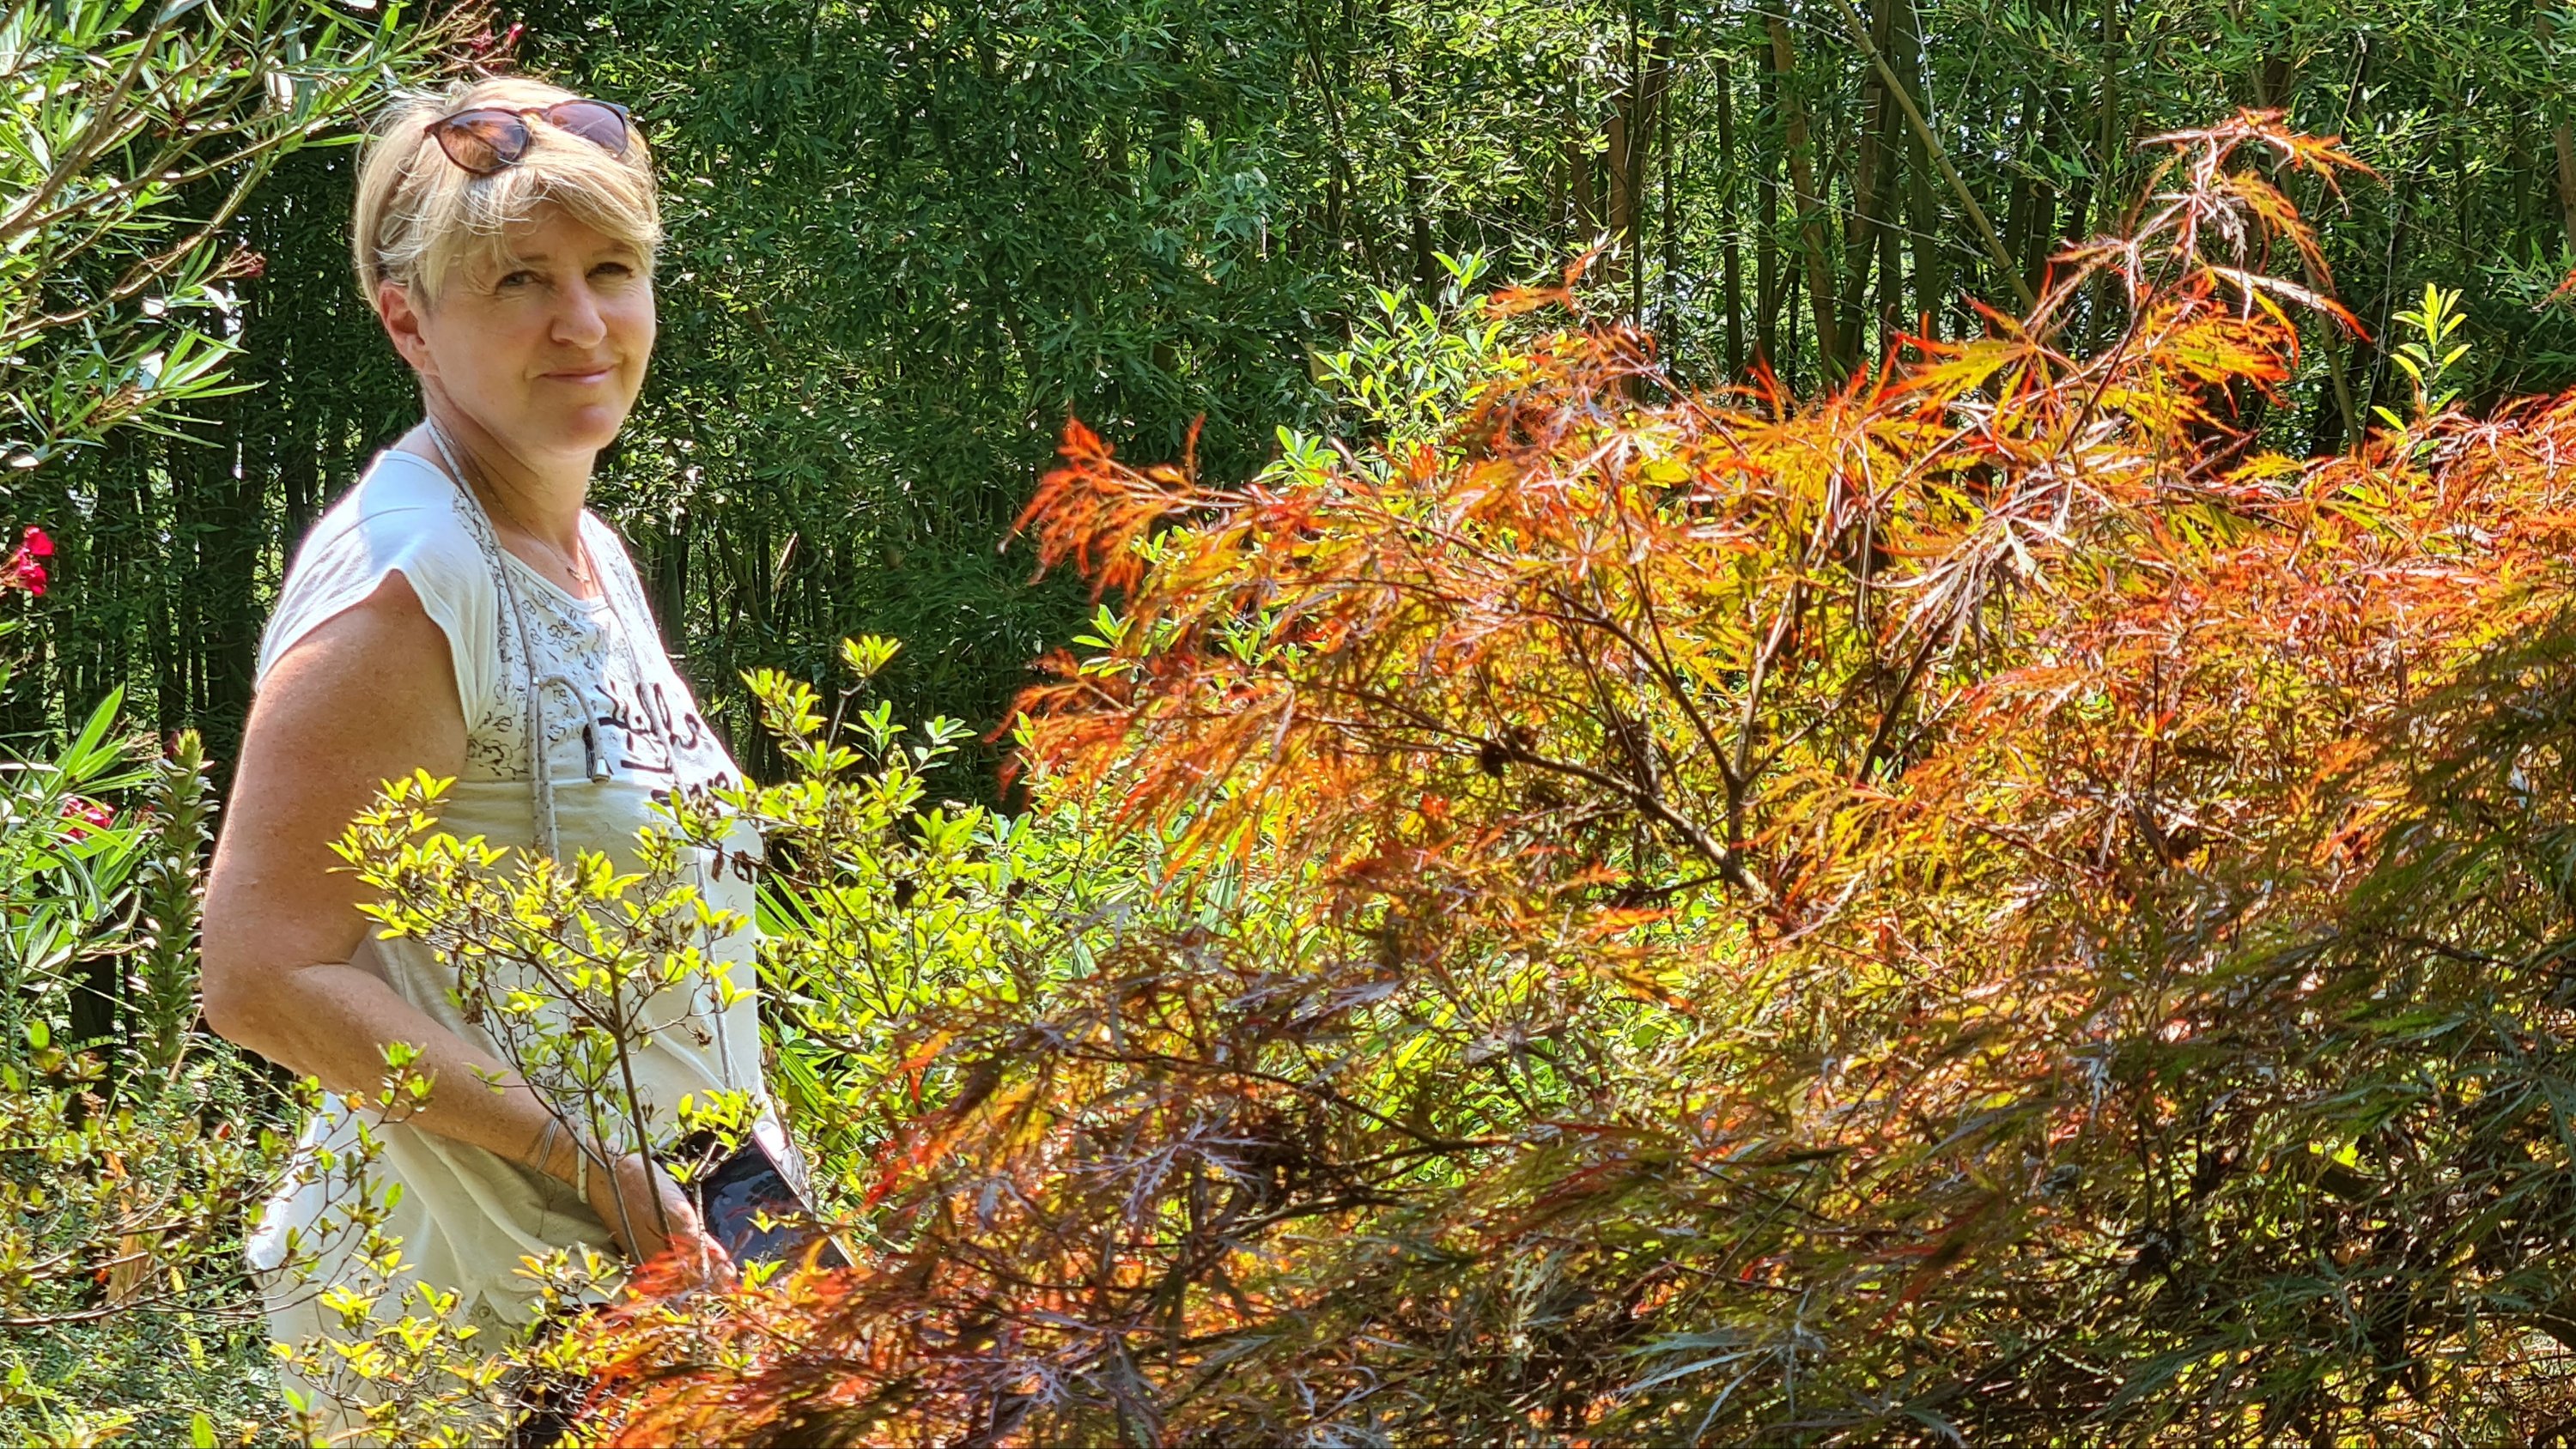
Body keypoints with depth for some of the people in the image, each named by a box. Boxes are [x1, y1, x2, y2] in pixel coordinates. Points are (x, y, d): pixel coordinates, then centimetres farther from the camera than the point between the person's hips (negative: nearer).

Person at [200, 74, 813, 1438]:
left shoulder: (591, 557, 12)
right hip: (478, 1319, -8)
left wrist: (749, 1146, 12)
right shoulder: (401, 584, -16)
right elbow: (265, 978, -21)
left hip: (671, 1262, 8)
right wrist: (593, 1164, -21)